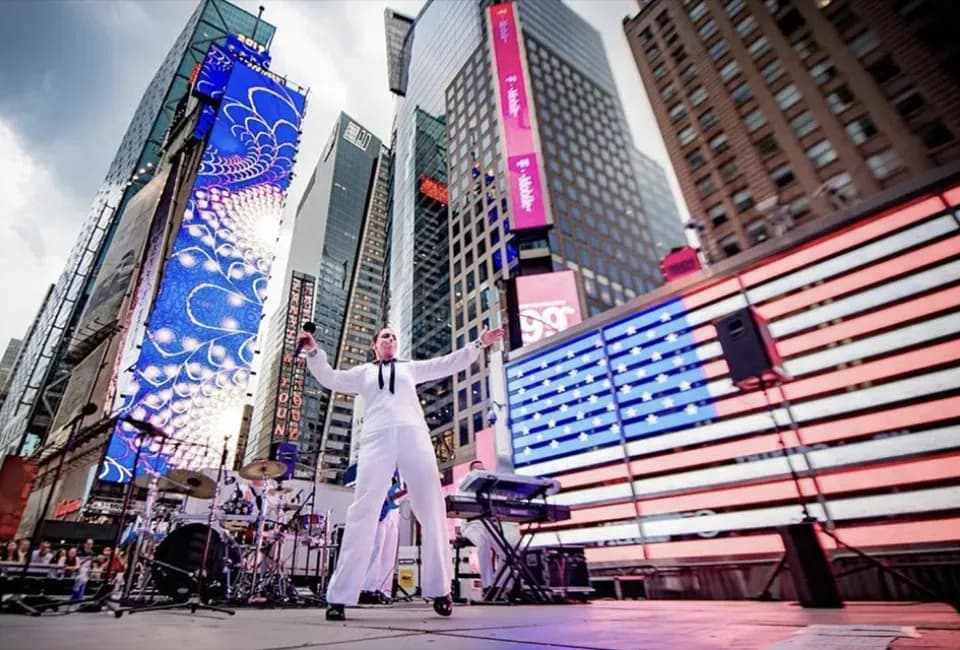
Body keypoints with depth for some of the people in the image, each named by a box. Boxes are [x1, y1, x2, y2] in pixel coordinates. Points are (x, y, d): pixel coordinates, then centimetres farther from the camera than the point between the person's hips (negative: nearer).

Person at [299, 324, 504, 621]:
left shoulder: (410, 368, 25)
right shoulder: (363, 373, 25)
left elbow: (449, 364, 22)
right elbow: (330, 378, 14)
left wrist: (479, 343, 15)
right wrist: (314, 352, -2)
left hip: (414, 436, 1)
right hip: (377, 438, -1)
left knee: (432, 510, -3)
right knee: (363, 512, -7)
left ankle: (439, 589, 5)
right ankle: (339, 597, -1)